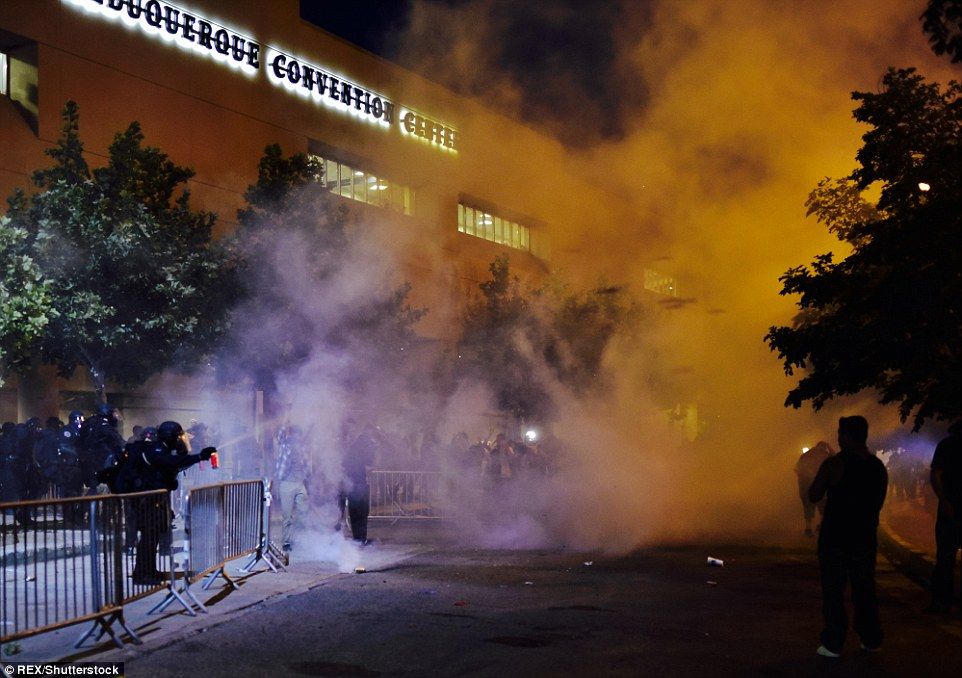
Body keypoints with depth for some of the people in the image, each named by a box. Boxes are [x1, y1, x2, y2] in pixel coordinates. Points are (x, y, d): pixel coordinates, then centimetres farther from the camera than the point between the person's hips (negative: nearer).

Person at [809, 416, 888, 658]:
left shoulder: (834, 464, -13)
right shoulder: (879, 467, 3)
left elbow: (814, 496, -8)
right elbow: (879, 502, 12)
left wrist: (820, 477, 7)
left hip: (835, 536, -5)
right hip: (866, 537, 5)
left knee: (833, 591, 2)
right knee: (864, 590, 16)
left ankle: (833, 644, 2)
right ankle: (871, 640, 22)